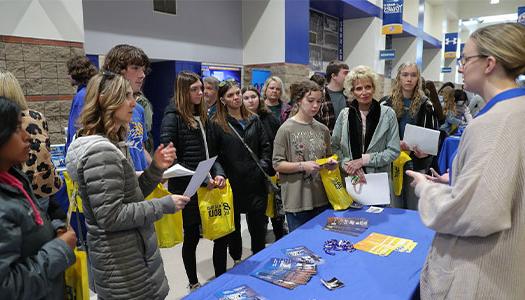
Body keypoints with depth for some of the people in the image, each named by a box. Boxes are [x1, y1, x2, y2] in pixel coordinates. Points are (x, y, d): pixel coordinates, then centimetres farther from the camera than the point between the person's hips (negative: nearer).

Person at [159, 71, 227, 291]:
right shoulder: (173, 117, -10)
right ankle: (194, 284, 31)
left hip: (207, 187, 6)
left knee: (222, 232, 8)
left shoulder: (202, 116, 10)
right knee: (192, 236, 10)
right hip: (186, 189, -6)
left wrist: (219, 174, -4)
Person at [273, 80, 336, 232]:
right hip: (297, 201, -5)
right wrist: (302, 166, -20)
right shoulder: (286, 129, -8)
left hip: (322, 199, 5)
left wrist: (331, 162, -2)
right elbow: (277, 164, -8)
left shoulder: (323, 129, 8)